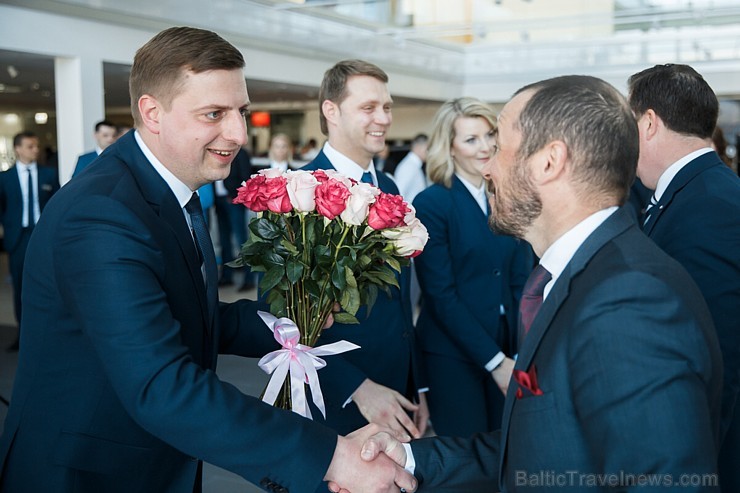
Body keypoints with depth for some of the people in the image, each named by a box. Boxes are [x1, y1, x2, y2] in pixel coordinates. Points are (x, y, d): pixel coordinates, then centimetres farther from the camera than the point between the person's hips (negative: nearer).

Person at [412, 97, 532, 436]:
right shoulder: (430, 203, -10)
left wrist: (522, 354, -8)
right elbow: (440, 294, -13)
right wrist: (495, 361, -14)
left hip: (509, 349, 5)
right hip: (453, 354, -4)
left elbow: (521, 280, 4)